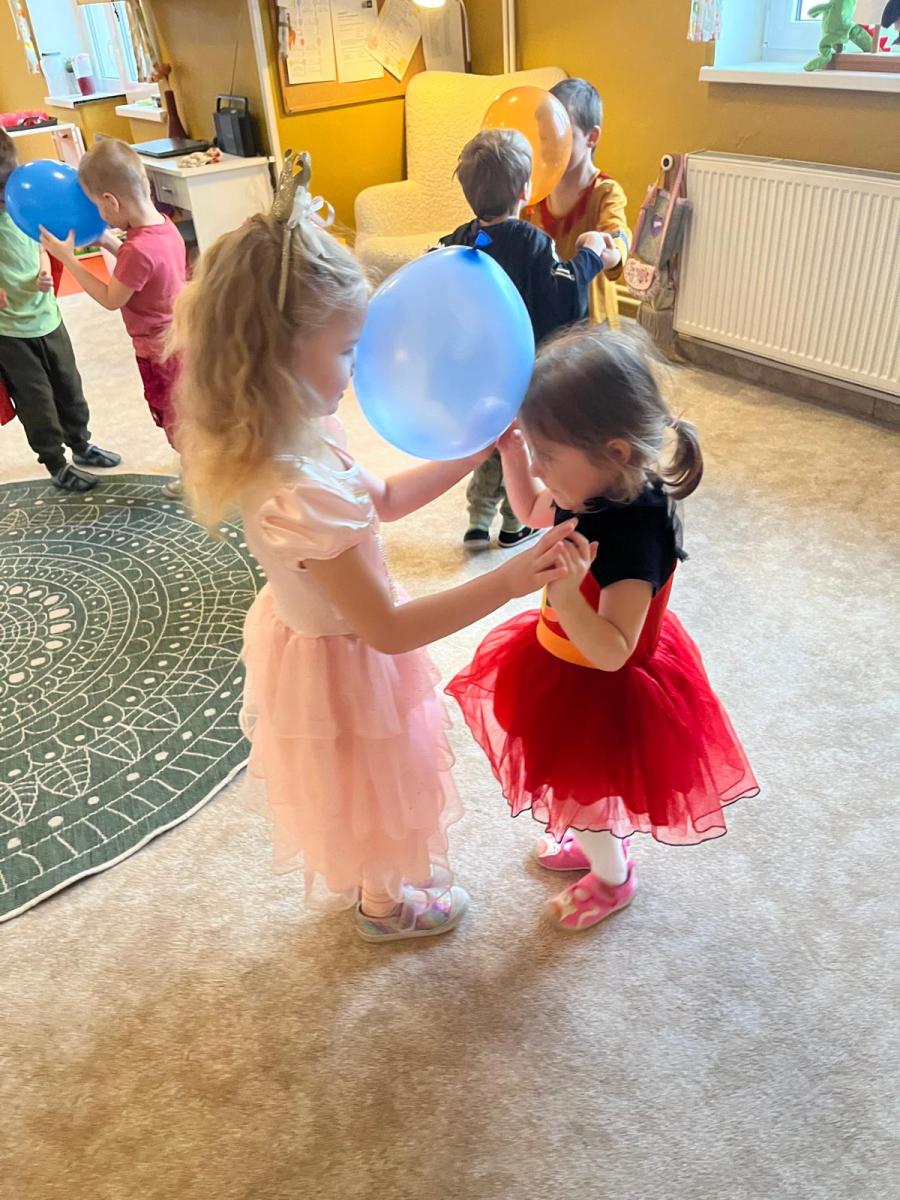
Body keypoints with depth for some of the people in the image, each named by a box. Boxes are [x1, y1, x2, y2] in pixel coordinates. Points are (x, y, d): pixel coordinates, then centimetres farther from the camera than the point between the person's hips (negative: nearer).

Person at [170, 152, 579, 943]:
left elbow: (383, 500, 4)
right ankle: (386, 905, 53)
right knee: (374, 794, 22)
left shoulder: (289, 444, -12)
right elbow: (387, 629, -33)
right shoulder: (299, 497, -41)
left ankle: (365, 879, 62)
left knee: (364, 795, 33)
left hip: (308, 636, 9)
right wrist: (507, 582, -34)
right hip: (343, 667, -8)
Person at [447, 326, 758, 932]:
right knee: (583, 789, 32)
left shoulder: (634, 534, -38)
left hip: (601, 691, -8)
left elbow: (611, 650, -38)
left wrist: (566, 594, -54)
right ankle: (595, 842, 61)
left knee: (583, 793, 20)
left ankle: (612, 878, 50)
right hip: (572, 669, 8)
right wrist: (511, 451, -5)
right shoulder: (600, 487, -13)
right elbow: (533, 512, 9)